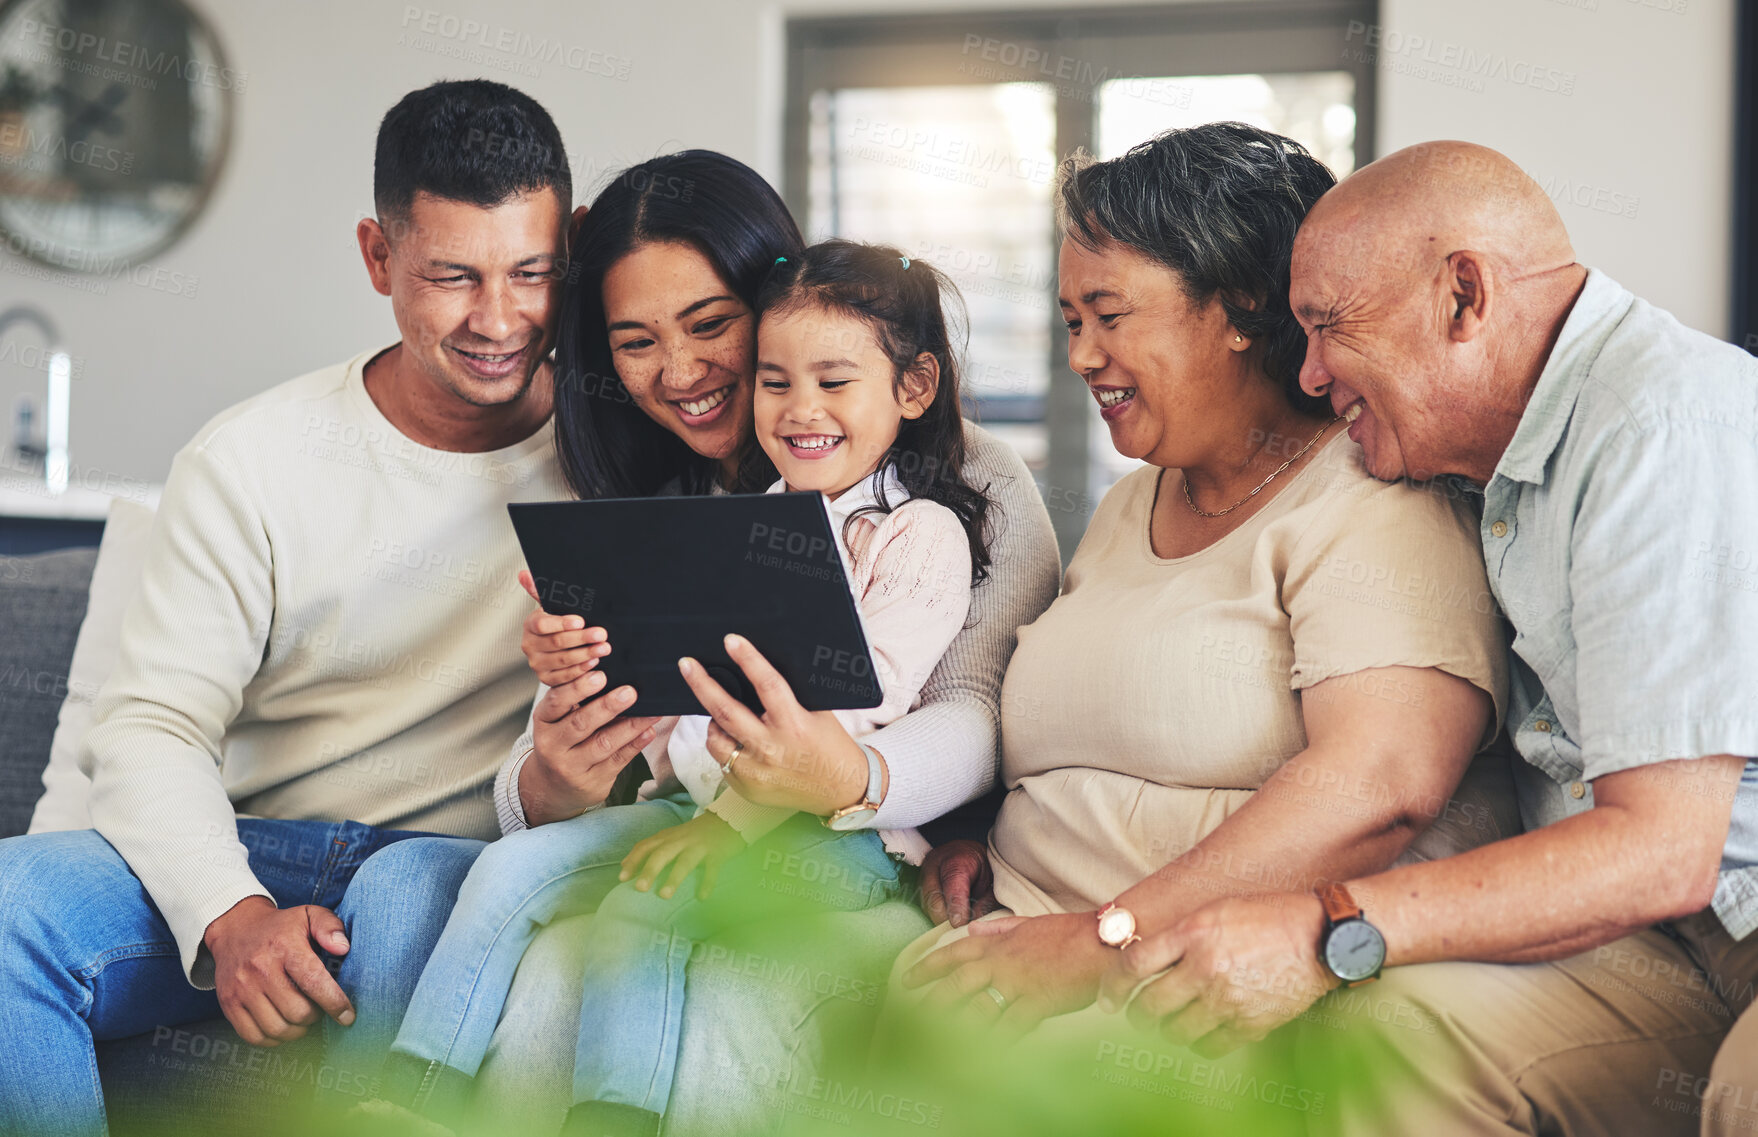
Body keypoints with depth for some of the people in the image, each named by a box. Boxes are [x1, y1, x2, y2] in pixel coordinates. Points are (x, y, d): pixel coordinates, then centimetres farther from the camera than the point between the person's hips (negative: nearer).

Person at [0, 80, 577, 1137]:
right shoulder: (251, 462, 1)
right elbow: (154, 723, -3)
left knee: (415, 894, -38)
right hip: (250, 853, 2)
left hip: (466, 862, -1)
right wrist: (230, 916, -24)